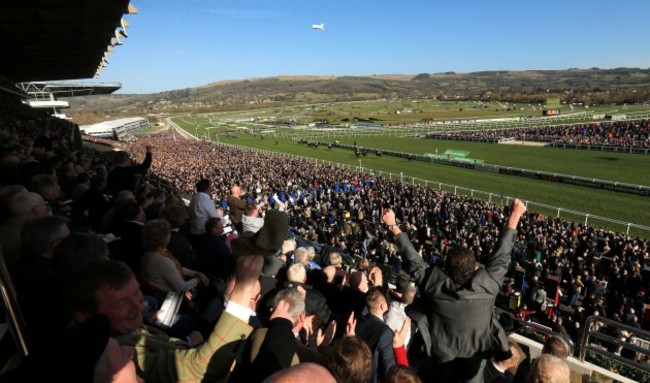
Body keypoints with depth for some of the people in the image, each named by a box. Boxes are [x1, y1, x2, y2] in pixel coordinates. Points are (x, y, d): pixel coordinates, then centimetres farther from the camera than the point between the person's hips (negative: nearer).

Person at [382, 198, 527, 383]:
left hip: (443, 360, 1)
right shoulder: (486, 285, -27)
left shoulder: (435, 283, -25)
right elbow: (502, 255, -19)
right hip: (474, 361, 0)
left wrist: (393, 226, -7)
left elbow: (412, 258, -16)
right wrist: (515, 216, -10)